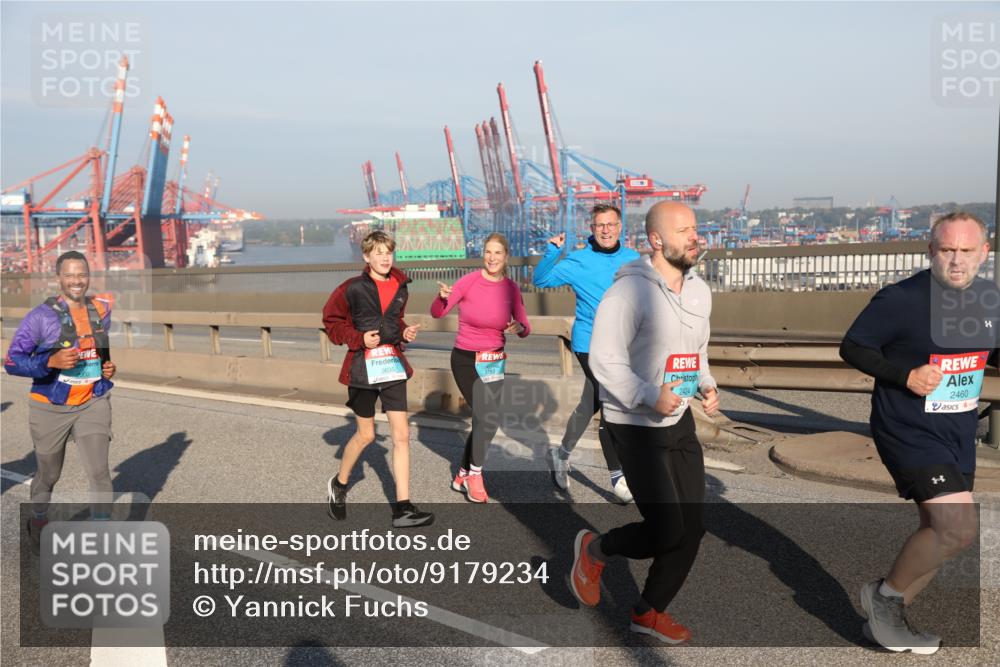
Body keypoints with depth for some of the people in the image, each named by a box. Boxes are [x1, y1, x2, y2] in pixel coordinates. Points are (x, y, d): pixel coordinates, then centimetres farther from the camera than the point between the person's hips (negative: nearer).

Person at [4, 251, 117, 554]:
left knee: (99, 472, -9)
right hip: (51, 408, -2)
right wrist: (51, 362, -29)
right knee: (48, 475, 17)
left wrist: (109, 367, 0)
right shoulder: (40, 316, -13)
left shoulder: (102, 308, 0)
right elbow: (12, 361, -14)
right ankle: (38, 523, 46)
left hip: (93, 405, 2)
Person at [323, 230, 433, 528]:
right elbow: (331, 320, -2)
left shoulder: (400, 287, 5)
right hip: (363, 365, -4)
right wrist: (359, 338, -14)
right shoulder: (353, 288, -9)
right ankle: (338, 484, 36)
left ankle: (402, 508, 2)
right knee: (366, 434, 8)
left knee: (401, 434, -2)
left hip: (392, 364, 4)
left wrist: (404, 332, 1)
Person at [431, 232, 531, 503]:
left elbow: (525, 326, 3)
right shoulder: (469, 281, -13)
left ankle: (462, 477, 30)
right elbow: (437, 313, -11)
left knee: (483, 422, 10)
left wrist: (520, 328, -20)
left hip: (495, 362, 5)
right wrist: (442, 297, -33)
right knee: (488, 420, -14)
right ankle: (475, 475, 8)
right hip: (466, 360, -5)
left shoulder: (511, 288, -2)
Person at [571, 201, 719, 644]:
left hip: (680, 423, 8)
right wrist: (650, 397, -30)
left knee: (692, 528, 8)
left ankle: (648, 613, 28)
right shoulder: (630, 291, -18)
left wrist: (706, 386, 1)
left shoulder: (699, 291, 7)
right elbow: (604, 361, -20)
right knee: (666, 531, -10)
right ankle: (594, 549, 20)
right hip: (636, 427, -8)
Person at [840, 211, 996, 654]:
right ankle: (884, 594, 8)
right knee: (958, 528, -17)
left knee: (939, 533, 14)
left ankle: (888, 620, 32)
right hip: (909, 431, -8)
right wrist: (905, 374, -22)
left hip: (958, 435, 8)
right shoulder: (901, 299, -17)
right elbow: (852, 347, -11)